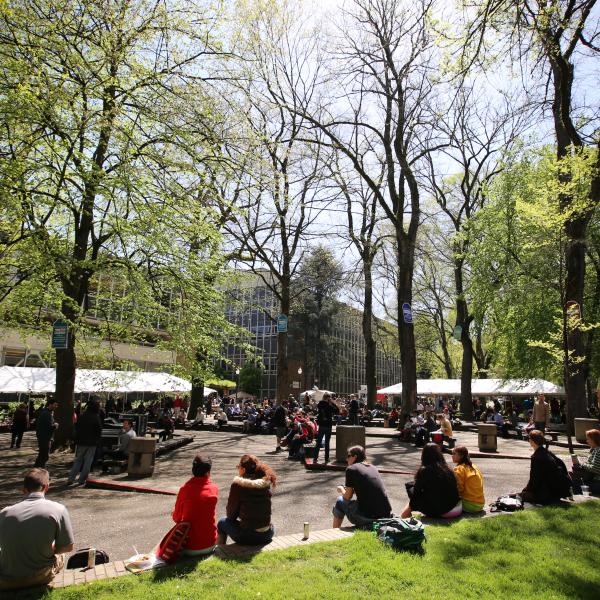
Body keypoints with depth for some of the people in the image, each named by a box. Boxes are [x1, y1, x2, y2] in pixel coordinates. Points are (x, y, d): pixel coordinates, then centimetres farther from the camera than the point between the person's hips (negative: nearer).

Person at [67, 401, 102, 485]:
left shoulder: (81, 417, 1)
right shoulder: (96, 418, -10)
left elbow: (76, 429, 7)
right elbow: (99, 432, -8)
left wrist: (76, 440, 16)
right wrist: (98, 441, 5)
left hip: (81, 442, 3)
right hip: (92, 443, -3)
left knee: (77, 460, 13)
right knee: (87, 462, 5)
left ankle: (71, 479, 8)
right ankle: (82, 480, 6)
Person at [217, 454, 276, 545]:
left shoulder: (238, 485, -15)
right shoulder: (266, 483, -2)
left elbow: (230, 514, -4)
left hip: (246, 537, -4)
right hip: (267, 535, 4)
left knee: (222, 523, 21)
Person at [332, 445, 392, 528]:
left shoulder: (351, 469, -3)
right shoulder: (373, 468, 14)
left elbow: (347, 497, 4)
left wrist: (341, 490, 25)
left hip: (367, 518, -6)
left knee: (340, 501, 18)